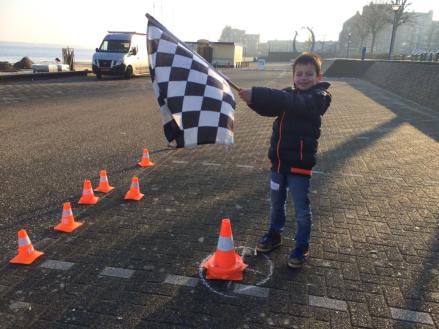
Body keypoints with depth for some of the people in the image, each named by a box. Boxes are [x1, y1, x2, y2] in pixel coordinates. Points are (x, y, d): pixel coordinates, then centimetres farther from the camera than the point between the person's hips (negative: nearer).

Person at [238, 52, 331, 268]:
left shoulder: (318, 97, -12)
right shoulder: (288, 94, 8)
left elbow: (293, 103, -31)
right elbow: (269, 108, -5)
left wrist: (257, 94, -39)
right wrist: (255, 99, -29)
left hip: (300, 163, -6)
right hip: (278, 160, 6)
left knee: (301, 209, 6)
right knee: (276, 204, 20)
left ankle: (302, 246, 25)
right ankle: (274, 234, 40)